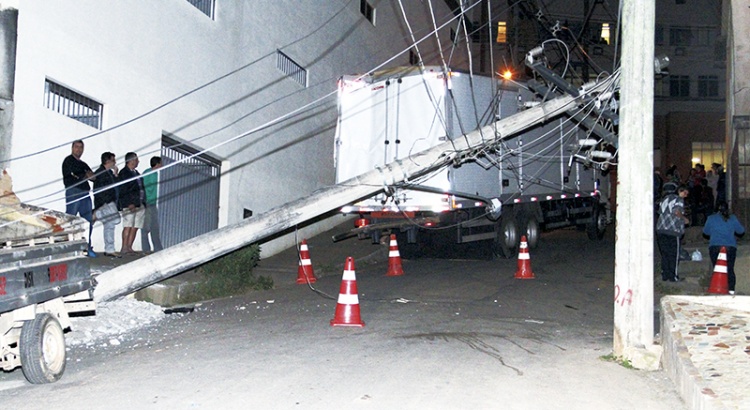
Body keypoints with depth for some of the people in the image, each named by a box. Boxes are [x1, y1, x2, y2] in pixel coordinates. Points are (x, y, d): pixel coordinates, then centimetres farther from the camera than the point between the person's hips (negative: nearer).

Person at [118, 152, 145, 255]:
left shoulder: (136, 172, 22)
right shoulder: (124, 173, -4)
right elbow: (123, 191, -11)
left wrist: (142, 203, 16)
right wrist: (130, 203, -18)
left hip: (138, 204, 8)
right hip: (129, 204, -8)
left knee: (135, 227, 3)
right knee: (128, 226, -13)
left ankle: (129, 247, 5)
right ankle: (124, 248, -13)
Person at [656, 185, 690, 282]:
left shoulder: (665, 198, 21)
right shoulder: (679, 199, -1)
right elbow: (677, 212, -17)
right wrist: (684, 219, 0)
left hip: (660, 229, 6)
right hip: (672, 230, -6)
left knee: (664, 254, 10)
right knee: (674, 254, 1)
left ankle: (664, 275, 10)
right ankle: (673, 276, 1)